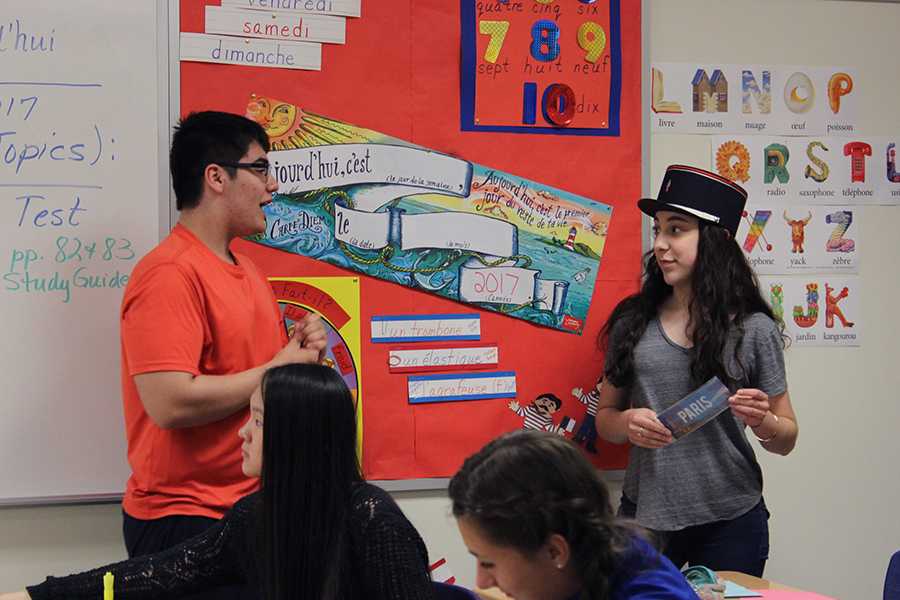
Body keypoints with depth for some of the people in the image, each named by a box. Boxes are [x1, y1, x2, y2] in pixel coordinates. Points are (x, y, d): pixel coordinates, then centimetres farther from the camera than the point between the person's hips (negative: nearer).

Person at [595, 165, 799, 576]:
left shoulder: (753, 329, -5)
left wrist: (762, 422, -19)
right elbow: (605, 417, 9)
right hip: (645, 514, 2)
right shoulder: (633, 321, 1)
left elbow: (786, 441, 3)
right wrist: (627, 423, -12)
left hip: (730, 522, -1)